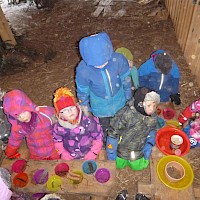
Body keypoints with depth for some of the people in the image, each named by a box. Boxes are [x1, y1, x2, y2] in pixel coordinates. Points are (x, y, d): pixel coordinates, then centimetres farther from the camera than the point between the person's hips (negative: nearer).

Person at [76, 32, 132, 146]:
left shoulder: (118, 60, -33)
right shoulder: (83, 69, -34)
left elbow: (126, 79, -12)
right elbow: (82, 90, -14)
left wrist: (128, 96, 3)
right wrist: (84, 105, 3)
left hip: (119, 99, 2)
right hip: (99, 104, -1)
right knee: (104, 125, 27)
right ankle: (105, 142, 62)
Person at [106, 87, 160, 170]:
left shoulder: (153, 115, -23)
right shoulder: (126, 114, -40)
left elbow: (152, 130, -1)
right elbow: (113, 133, -27)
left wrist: (149, 145, -14)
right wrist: (111, 153, -17)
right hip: (122, 148, -3)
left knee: (138, 166, 26)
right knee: (120, 166, 23)